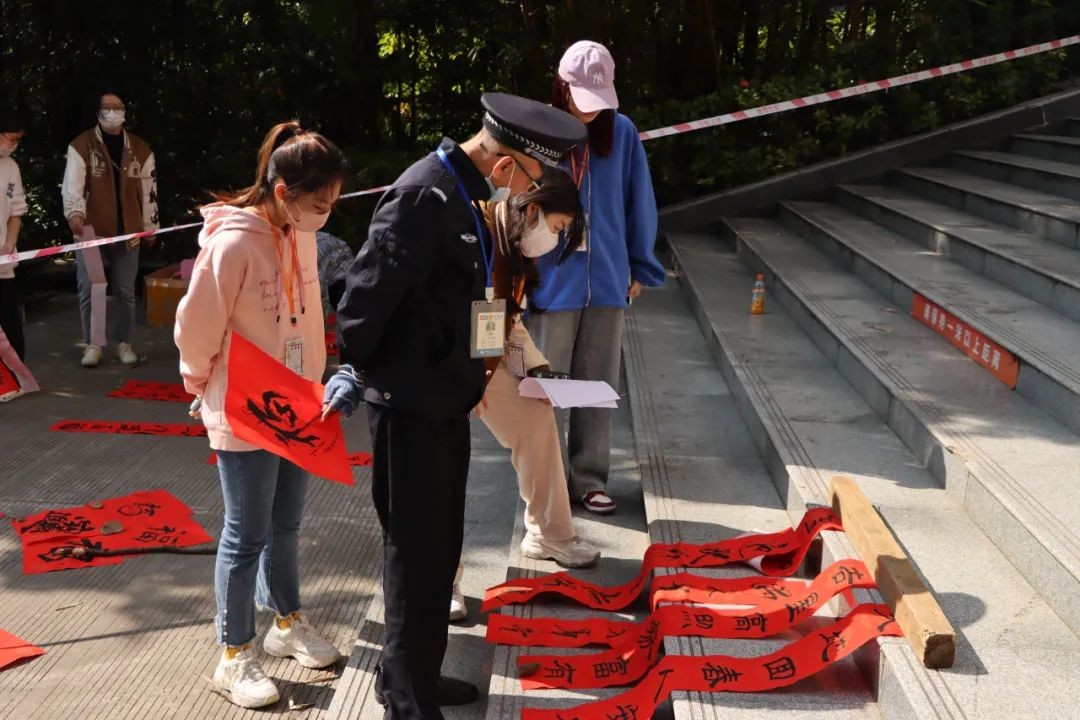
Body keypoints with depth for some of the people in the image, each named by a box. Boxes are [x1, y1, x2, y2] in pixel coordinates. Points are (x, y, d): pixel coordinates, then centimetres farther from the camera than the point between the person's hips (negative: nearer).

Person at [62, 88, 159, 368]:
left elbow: (149, 190, 9)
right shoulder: (81, 146, -3)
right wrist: (75, 212, -31)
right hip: (91, 231, -2)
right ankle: (92, 343, 13)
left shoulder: (140, 150, 6)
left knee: (125, 291, 8)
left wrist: (150, 226, 9)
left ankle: (123, 342, 20)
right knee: (89, 289, 1)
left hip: (127, 231, 2)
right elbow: (72, 183, -13)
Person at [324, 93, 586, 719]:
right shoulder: (425, 197, -22)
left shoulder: (464, 193, 10)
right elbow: (370, 289, -23)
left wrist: (468, 378, 14)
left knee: (440, 548, 19)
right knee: (417, 552, 1)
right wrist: (355, 370, -9)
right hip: (410, 406, -9)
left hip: (446, 400, 10)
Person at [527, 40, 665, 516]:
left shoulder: (622, 133, -2)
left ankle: (588, 476, 23)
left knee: (598, 385, 10)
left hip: (607, 280, 2)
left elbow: (638, 204, 6)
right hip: (551, 282, -2)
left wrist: (640, 268, 10)